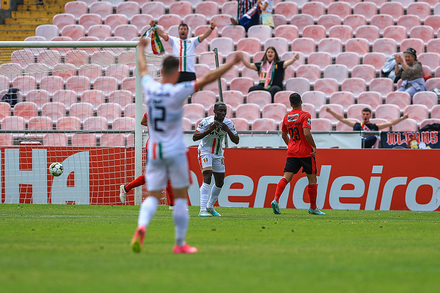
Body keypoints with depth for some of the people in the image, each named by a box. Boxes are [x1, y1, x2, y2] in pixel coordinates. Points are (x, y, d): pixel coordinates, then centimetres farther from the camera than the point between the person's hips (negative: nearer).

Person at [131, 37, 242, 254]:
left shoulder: (150, 88, 0)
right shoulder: (178, 91, -14)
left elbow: (142, 69, 21)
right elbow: (208, 79, -13)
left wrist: (141, 49, 41)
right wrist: (232, 63, -6)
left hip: (154, 152, 4)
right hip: (175, 152, -4)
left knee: (153, 196, 5)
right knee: (180, 196, 8)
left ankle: (141, 227, -24)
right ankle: (180, 243, 11)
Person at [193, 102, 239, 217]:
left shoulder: (228, 123, -4)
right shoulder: (206, 122, -18)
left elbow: (236, 141, -6)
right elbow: (195, 137, -21)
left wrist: (228, 130, -22)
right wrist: (209, 130, -33)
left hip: (218, 154, 6)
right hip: (205, 151, -6)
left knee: (220, 182, 10)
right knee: (207, 177, -22)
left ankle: (210, 207, 30)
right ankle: (202, 210, -27)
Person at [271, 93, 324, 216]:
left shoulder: (287, 117, 9)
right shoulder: (305, 115, -9)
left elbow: (284, 135, 19)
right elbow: (306, 133, -20)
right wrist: (314, 146, -10)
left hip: (291, 152, 5)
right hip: (305, 152, -5)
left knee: (286, 177, -1)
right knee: (312, 179, 8)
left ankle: (275, 200, -22)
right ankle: (313, 208, 13)